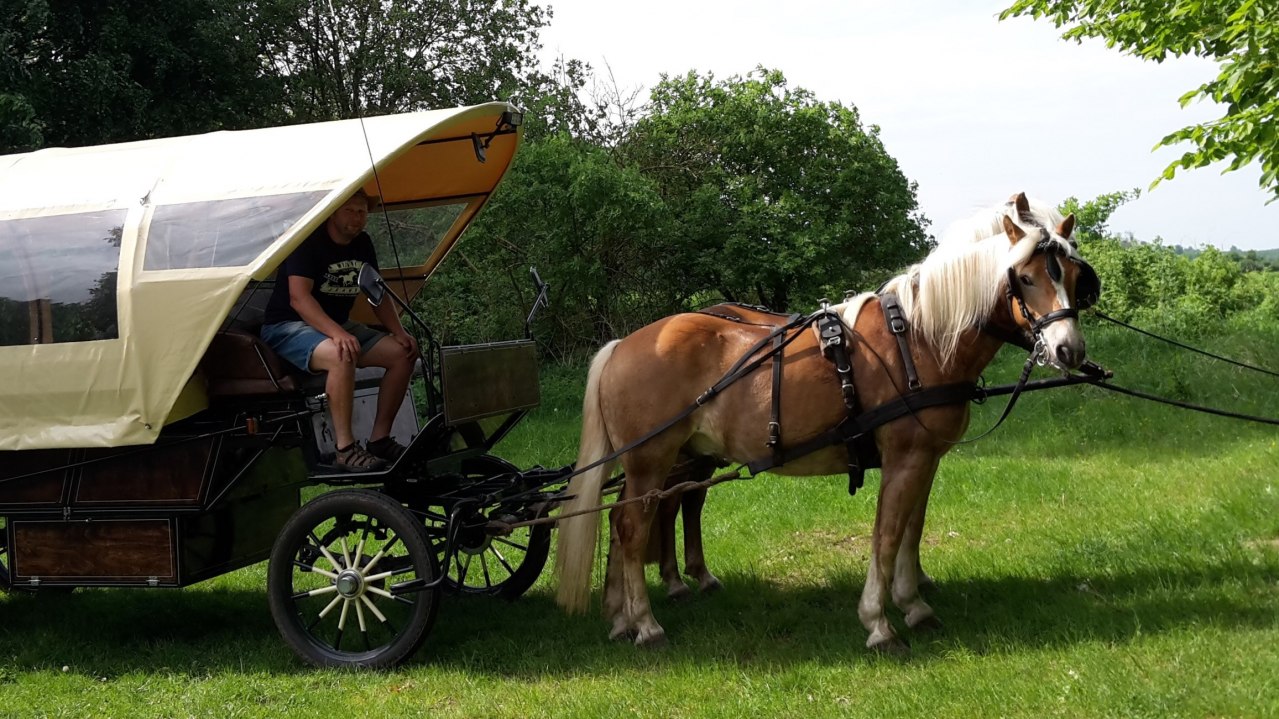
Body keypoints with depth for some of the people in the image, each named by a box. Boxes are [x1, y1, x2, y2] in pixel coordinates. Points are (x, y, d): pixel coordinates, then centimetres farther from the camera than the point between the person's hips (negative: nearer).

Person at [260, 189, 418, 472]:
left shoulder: (362, 243, 8)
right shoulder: (308, 241, -16)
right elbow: (299, 298, -26)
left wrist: (399, 332, -3)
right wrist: (336, 333, -40)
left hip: (338, 326, 8)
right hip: (287, 327, -8)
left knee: (403, 353, -7)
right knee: (341, 356, -39)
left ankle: (379, 439, -4)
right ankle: (345, 449, -34)